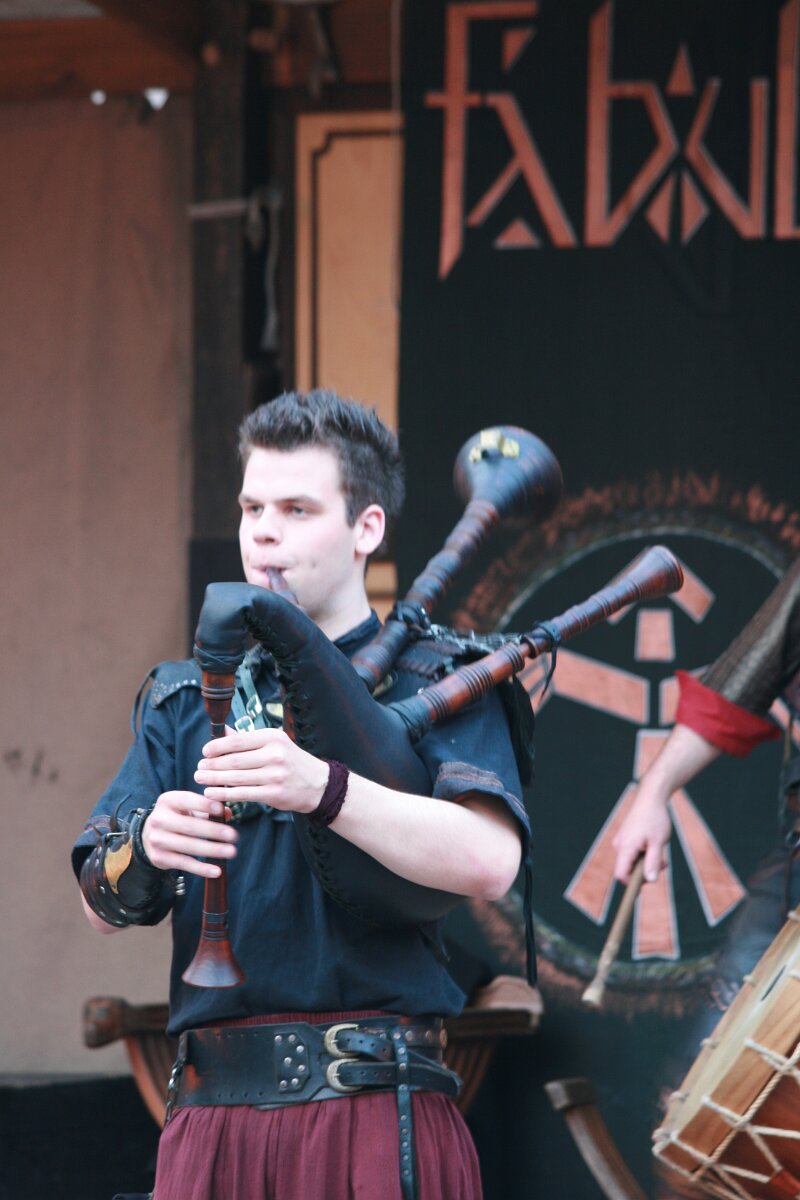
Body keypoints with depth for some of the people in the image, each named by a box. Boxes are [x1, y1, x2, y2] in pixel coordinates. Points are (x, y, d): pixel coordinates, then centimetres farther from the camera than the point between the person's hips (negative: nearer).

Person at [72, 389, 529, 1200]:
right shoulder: (185, 700, 19)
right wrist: (144, 848, -12)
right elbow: (103, 905, 11)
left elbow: (488, 861, -14)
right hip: (211, 1121, 4)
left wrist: (321, 787, -26)